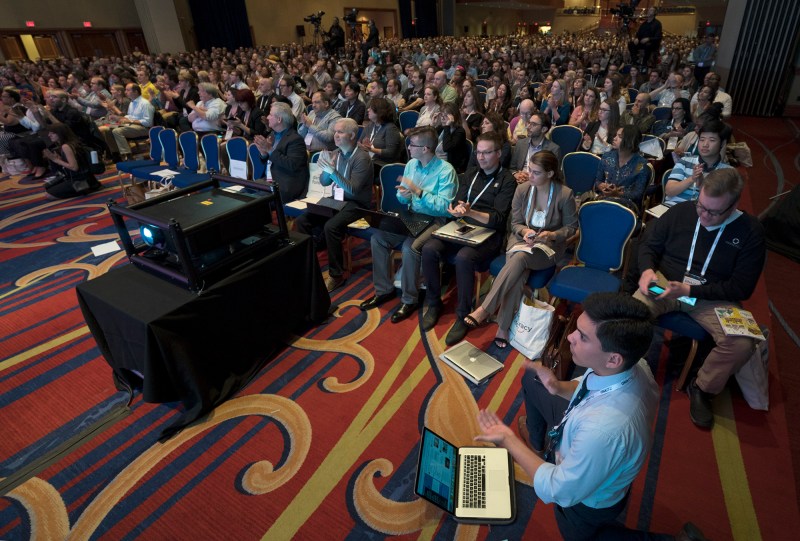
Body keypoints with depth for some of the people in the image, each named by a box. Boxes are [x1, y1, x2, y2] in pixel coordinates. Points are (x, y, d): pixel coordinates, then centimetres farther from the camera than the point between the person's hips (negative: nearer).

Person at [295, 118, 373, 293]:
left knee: (330, 226, -32)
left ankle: (337, 275, -18)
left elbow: (353, 190, -22)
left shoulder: (362, 158, -13)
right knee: (301, 220, -9)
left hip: (356, 204, -7)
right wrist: (326, 168, -11)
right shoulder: (335, 153, 8)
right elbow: (324, 183, 10)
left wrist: (332, 171, -29)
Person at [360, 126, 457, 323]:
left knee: (410, 246, -32)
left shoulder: (446, 170, -14)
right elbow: (403, 199, 13)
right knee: (378, 238, -11)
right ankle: (384, 290, 5)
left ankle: (409, 300, -11)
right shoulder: (411, 164, 7)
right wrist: (403, 194, -12)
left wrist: (418, 192, -26)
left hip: (436, 220, -7)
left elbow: (445, 207, -22)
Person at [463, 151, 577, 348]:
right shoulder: (522, 189, -2)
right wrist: (525, 231, -19)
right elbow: (515, 222, 4)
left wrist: (551, 235, -20)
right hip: (521, 238, 2)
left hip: (549, 244, -2)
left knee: (519, 258, -36)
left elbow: (571, 227, -1)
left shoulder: (565, 194, -10)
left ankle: (484, 310, -35)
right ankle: (503, 327, -29)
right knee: (518, 271, -32)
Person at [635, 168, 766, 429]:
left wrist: (689, 290, -20)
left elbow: (741, 288, -8)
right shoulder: (680, 212, -4)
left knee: (742, 345, -26)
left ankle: (702, 389, 3)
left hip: (713, 297, 0)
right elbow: (648, 244, 8)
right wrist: (648, 269, -15)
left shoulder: (750, 231, -7)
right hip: (665, 284, 0)